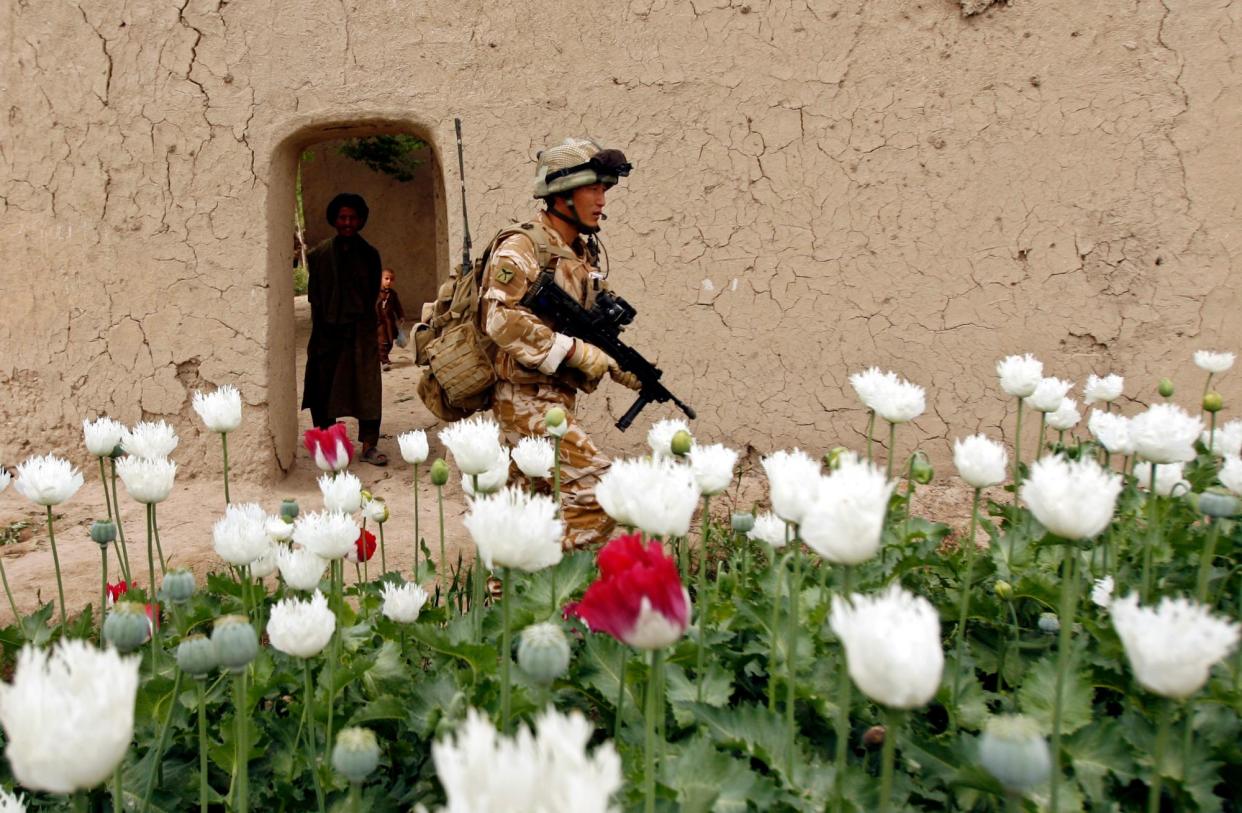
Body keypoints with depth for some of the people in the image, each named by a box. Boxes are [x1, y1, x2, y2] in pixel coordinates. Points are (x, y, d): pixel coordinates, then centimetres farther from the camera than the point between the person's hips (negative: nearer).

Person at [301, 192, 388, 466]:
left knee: (368, 386, -4)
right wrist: (323, 328, -3)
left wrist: (359, 317, 3)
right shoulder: (319, 254, 2)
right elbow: (315, 296, 1)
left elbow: (373, 293, 10)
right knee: (325, 386, 6)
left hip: (361, 332, 0)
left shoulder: (369, 254, 7)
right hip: (328, 332, 0)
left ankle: (369, 446, 1)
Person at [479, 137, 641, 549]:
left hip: (557, 398, 9)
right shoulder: (520, 249, -13)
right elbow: (505, 322, -24)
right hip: (526, 399, -9)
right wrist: (576, 352, -23)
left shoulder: (584, 253, 14)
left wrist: (621, 366, 5)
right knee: (596, 489, -15)